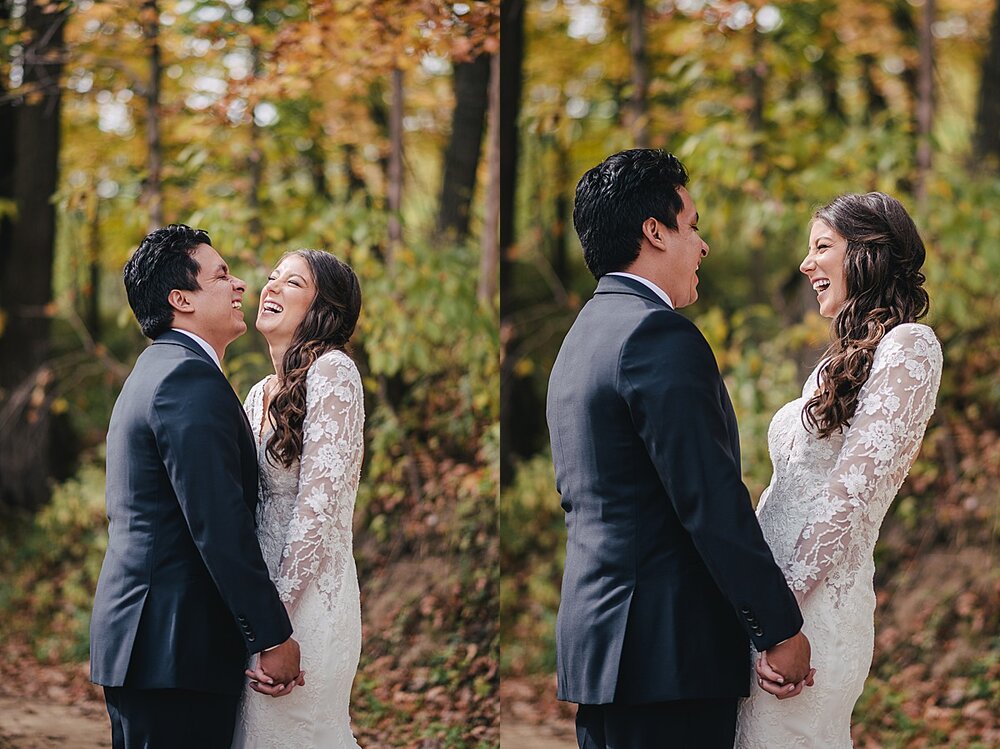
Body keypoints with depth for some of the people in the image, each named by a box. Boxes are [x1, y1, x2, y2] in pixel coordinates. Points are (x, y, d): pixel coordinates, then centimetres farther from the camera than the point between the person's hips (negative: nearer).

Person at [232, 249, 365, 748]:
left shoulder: (331, 371, -10)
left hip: (307, 595, -8)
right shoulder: (260, 394, 14)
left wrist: (274, 615, -18)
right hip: (262, 591, 8)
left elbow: (318, 505, -16)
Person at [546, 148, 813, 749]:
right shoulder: (661, 336, -13)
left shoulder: (580, 340, 18)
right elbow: (713, 502, -18)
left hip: (594, 642, 10)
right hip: (669, 652, -10)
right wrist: (782, 629, -11)